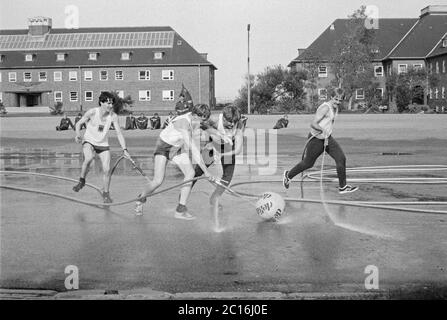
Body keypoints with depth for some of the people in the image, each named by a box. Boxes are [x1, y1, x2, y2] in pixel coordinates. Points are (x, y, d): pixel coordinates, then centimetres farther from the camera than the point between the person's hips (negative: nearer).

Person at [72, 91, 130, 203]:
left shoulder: (113, 116, -13)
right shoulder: (92, 112, -17)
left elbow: (119, 133, -11)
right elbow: (79, 123, -4)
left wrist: (124, 149, -20)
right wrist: (78, 134, -24)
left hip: (103, 145, 3)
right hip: (89, 141, -2)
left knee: (106, 170, -7)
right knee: (89, 158, -34)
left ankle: (105, 193, 16)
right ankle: (81, 181, -11)